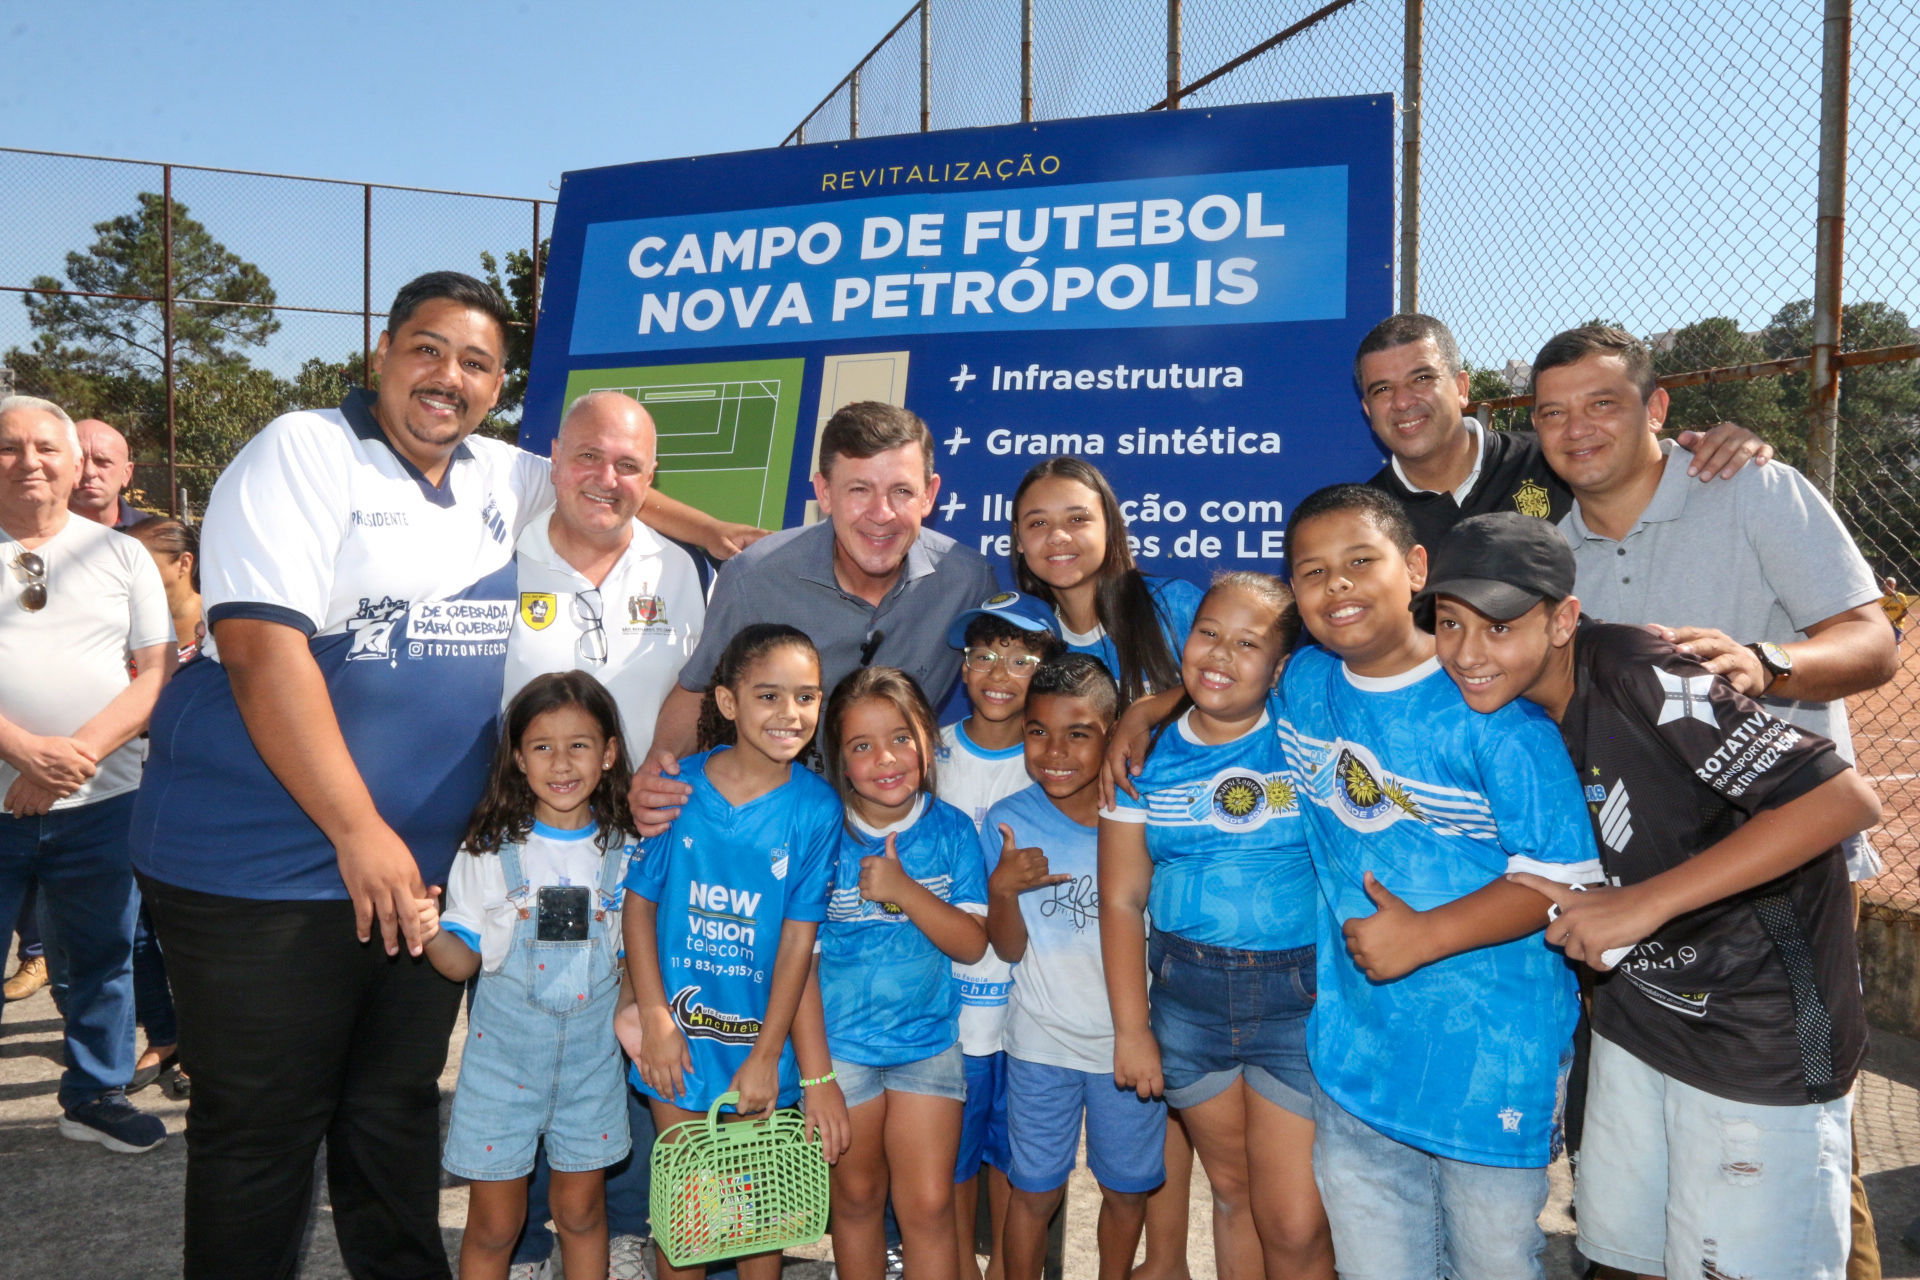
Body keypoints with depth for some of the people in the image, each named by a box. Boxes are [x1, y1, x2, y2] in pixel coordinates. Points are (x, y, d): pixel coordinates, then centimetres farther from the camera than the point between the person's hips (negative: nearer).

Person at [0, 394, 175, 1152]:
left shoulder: (121, 554, 7)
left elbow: (159, 672, 1)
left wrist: (77, 753, -13)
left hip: (99, 802, 1)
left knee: (104, 956, 11)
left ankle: (95, 1096, 28)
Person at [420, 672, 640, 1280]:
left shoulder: (624, 854, -2)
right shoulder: (489, 850, -8)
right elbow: (464, 960, -5)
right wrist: (431, 934, -24)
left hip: (592, 1050, 2)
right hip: (505, 1047, -1)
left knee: (581, 1209, 15)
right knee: (494, 1223, 8)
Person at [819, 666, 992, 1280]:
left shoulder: (952, 830, -5)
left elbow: (972, 943, -8)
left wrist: (904, 890, -23)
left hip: (929, 1039, 1)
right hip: (840, 1043, 0)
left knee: (929, 1205, 1)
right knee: (857, 1198, 15)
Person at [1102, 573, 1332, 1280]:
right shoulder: (1148, 757, 2)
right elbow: (1122, 900, 3)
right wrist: (1131, 1028, 0)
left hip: (1301, 1000, -2)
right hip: (1187, 997, 2)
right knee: (1233, 1193, 18)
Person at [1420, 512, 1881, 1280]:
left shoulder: (1641, 677, -26)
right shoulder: (1505, 706, -4)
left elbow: (1846, 800, -30)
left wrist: (1645, 903, -30)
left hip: (1762, 1037, -6)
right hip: (1635, 1016, 7)